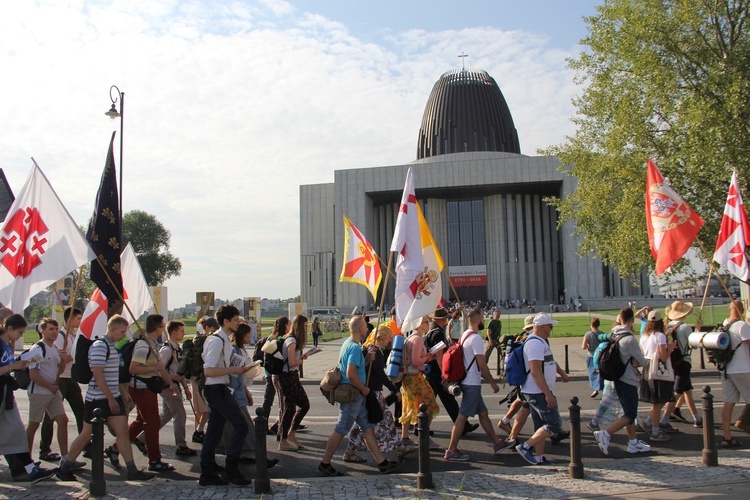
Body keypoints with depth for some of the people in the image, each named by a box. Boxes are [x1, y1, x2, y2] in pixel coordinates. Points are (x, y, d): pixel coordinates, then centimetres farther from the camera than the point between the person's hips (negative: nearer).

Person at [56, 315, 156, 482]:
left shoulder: (112, 346, 13)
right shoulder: (99, 346, -16)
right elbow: (97, 375, -21)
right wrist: (110, 399, -20)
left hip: (113, 397, 8)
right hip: (97, 399, -8)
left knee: (122, 432, 1)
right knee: (87, 434, 3)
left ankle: (132, 471, 1)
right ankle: (64, 468, 21)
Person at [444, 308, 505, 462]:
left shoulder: (464, 335, 13)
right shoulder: (476, 338, -17)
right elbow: (482, 364, -18)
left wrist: (486, 378, 25)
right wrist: (493, 382, -8)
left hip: (468, 381, 10)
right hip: (472, 384, -10)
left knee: (483, 413, 17)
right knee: (462, 416, -6)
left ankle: (497, 443, 28)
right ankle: (451, 451, -2)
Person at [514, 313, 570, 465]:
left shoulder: (541, 342, 16)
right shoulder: (535, 343, -20)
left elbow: (550, 361, 35)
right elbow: (535, 372, -27)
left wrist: (562, 373, 35)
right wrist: (548, 394, -27)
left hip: (538, 392, 11)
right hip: (539, 392, -11)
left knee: (541, 426, 14)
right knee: (554, 425, -7)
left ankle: (538, 458, 19)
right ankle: (526, 447, -3)